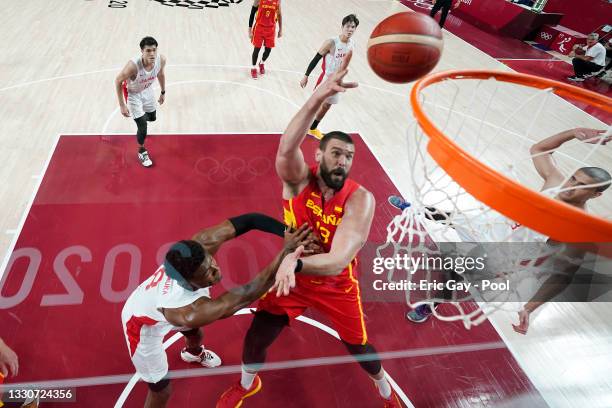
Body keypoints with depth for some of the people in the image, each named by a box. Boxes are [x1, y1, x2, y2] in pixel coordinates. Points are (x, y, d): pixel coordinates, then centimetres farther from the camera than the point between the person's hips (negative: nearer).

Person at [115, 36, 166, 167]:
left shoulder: (161, 59, -26)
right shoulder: (133, 65, -41)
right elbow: (118, 81, -25)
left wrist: (163, 92, 10)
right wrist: (122, 105, -21)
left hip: (147, 90, 5)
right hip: (133, 94, -5)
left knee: (152, 118, 26)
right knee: (143, 127, -6)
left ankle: (140, 116, 64)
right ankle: (141, 151, 22)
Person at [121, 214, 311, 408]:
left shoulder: (200, 246, -38)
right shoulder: (185, 312, -49)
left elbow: (244, 221, -37)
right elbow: (239, 299, -46)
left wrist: (288, 233, -48)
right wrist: (284, 254, -55)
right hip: (143, 324, -7)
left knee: (195, 334, 33)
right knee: (161, 390, 4)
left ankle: (192, 353, 71)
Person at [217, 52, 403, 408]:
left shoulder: (360, 199, -26)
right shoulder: (298, 179, -21)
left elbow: (338, 261, -35)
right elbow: (286, 150, -47)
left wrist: (294, 262, -53)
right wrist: (318, 98, -59)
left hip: (336, 284, -1)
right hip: (289, 275, 1)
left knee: (359, 346, 13)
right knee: (255, 339, 7)